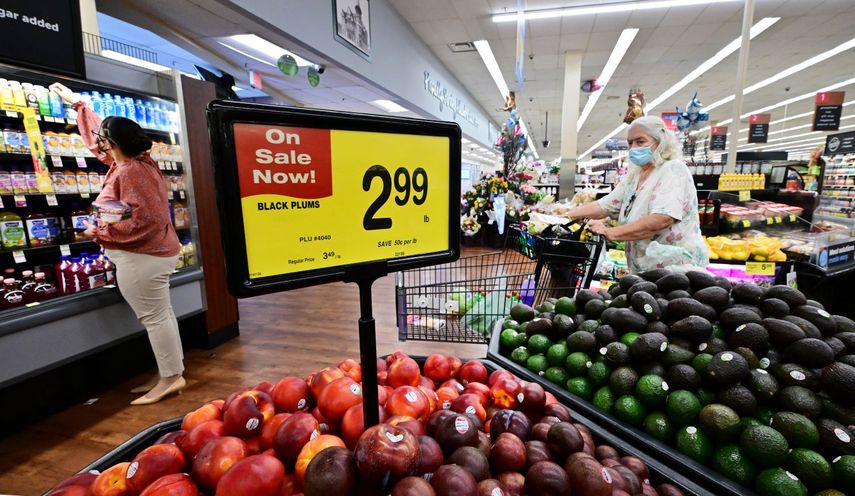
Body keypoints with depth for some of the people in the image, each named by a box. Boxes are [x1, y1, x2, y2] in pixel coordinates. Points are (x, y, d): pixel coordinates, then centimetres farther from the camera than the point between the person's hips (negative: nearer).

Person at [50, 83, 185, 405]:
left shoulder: (129, 172, -18)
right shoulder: (139, 160, 11)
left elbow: (140, 220, -24)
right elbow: (98, 135, 28)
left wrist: (99, 232, -13)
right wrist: (75, 102, 37)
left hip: (140, 257, -10)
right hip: (154, 251, 10)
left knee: (154, 317, -4)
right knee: (160, 314, 12)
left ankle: (170, 377, 5)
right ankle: (170, 374, 21)